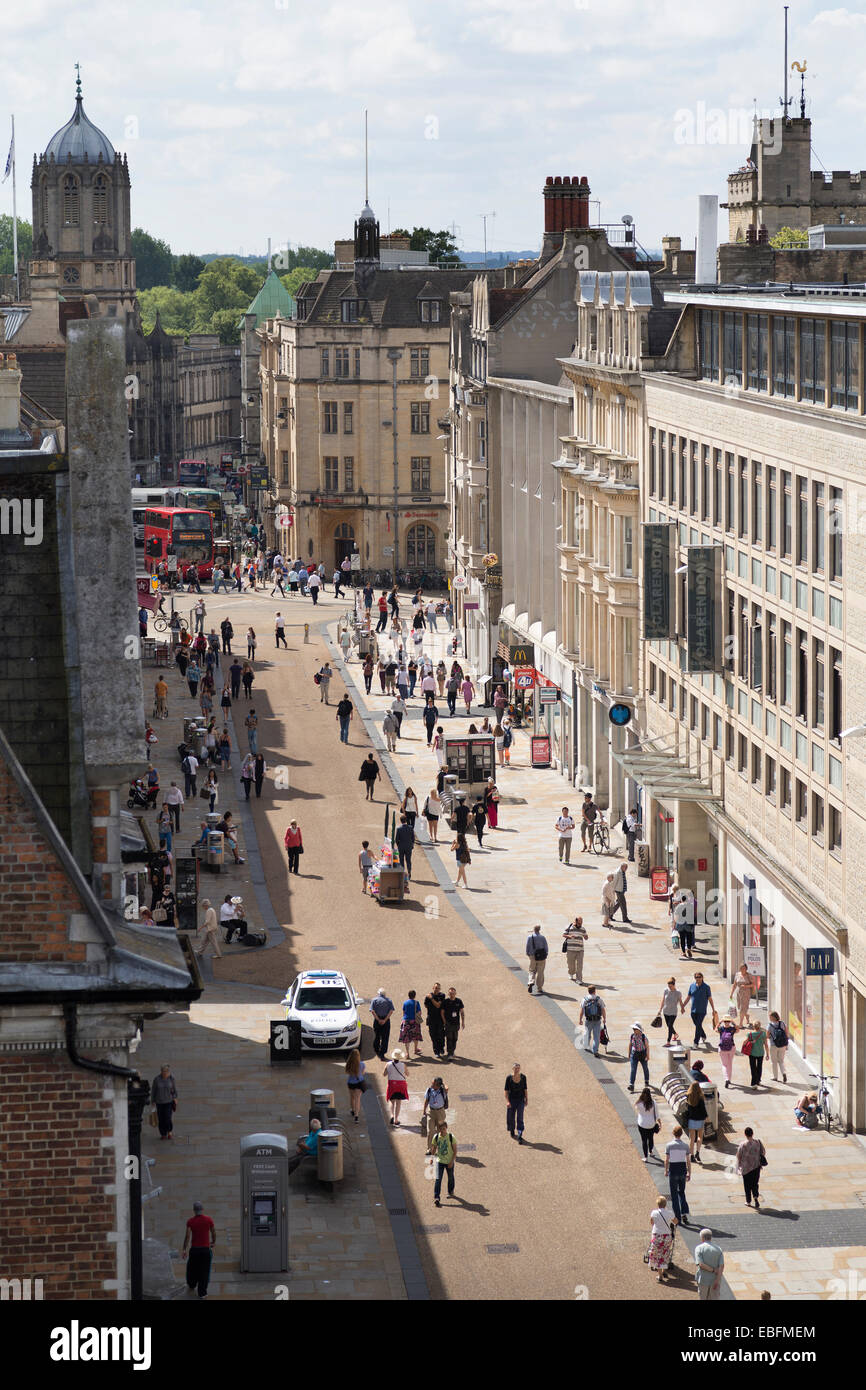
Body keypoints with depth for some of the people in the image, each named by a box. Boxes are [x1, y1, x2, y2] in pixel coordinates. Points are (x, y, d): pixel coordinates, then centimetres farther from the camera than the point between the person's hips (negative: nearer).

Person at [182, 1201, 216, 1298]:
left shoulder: (190, 1221, -6)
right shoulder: (208, 1220, -4)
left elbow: (188, 1236, -10)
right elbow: (213, 1233, 6)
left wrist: (184, 1249, -4)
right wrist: (213, 1242, 25)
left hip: (194, 1249, 1)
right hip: (206, 1249, -1)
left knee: (192, 1268, 23)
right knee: (204, 1271, 4)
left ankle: (191, 1285, 43)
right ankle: (202, 1293, 3)